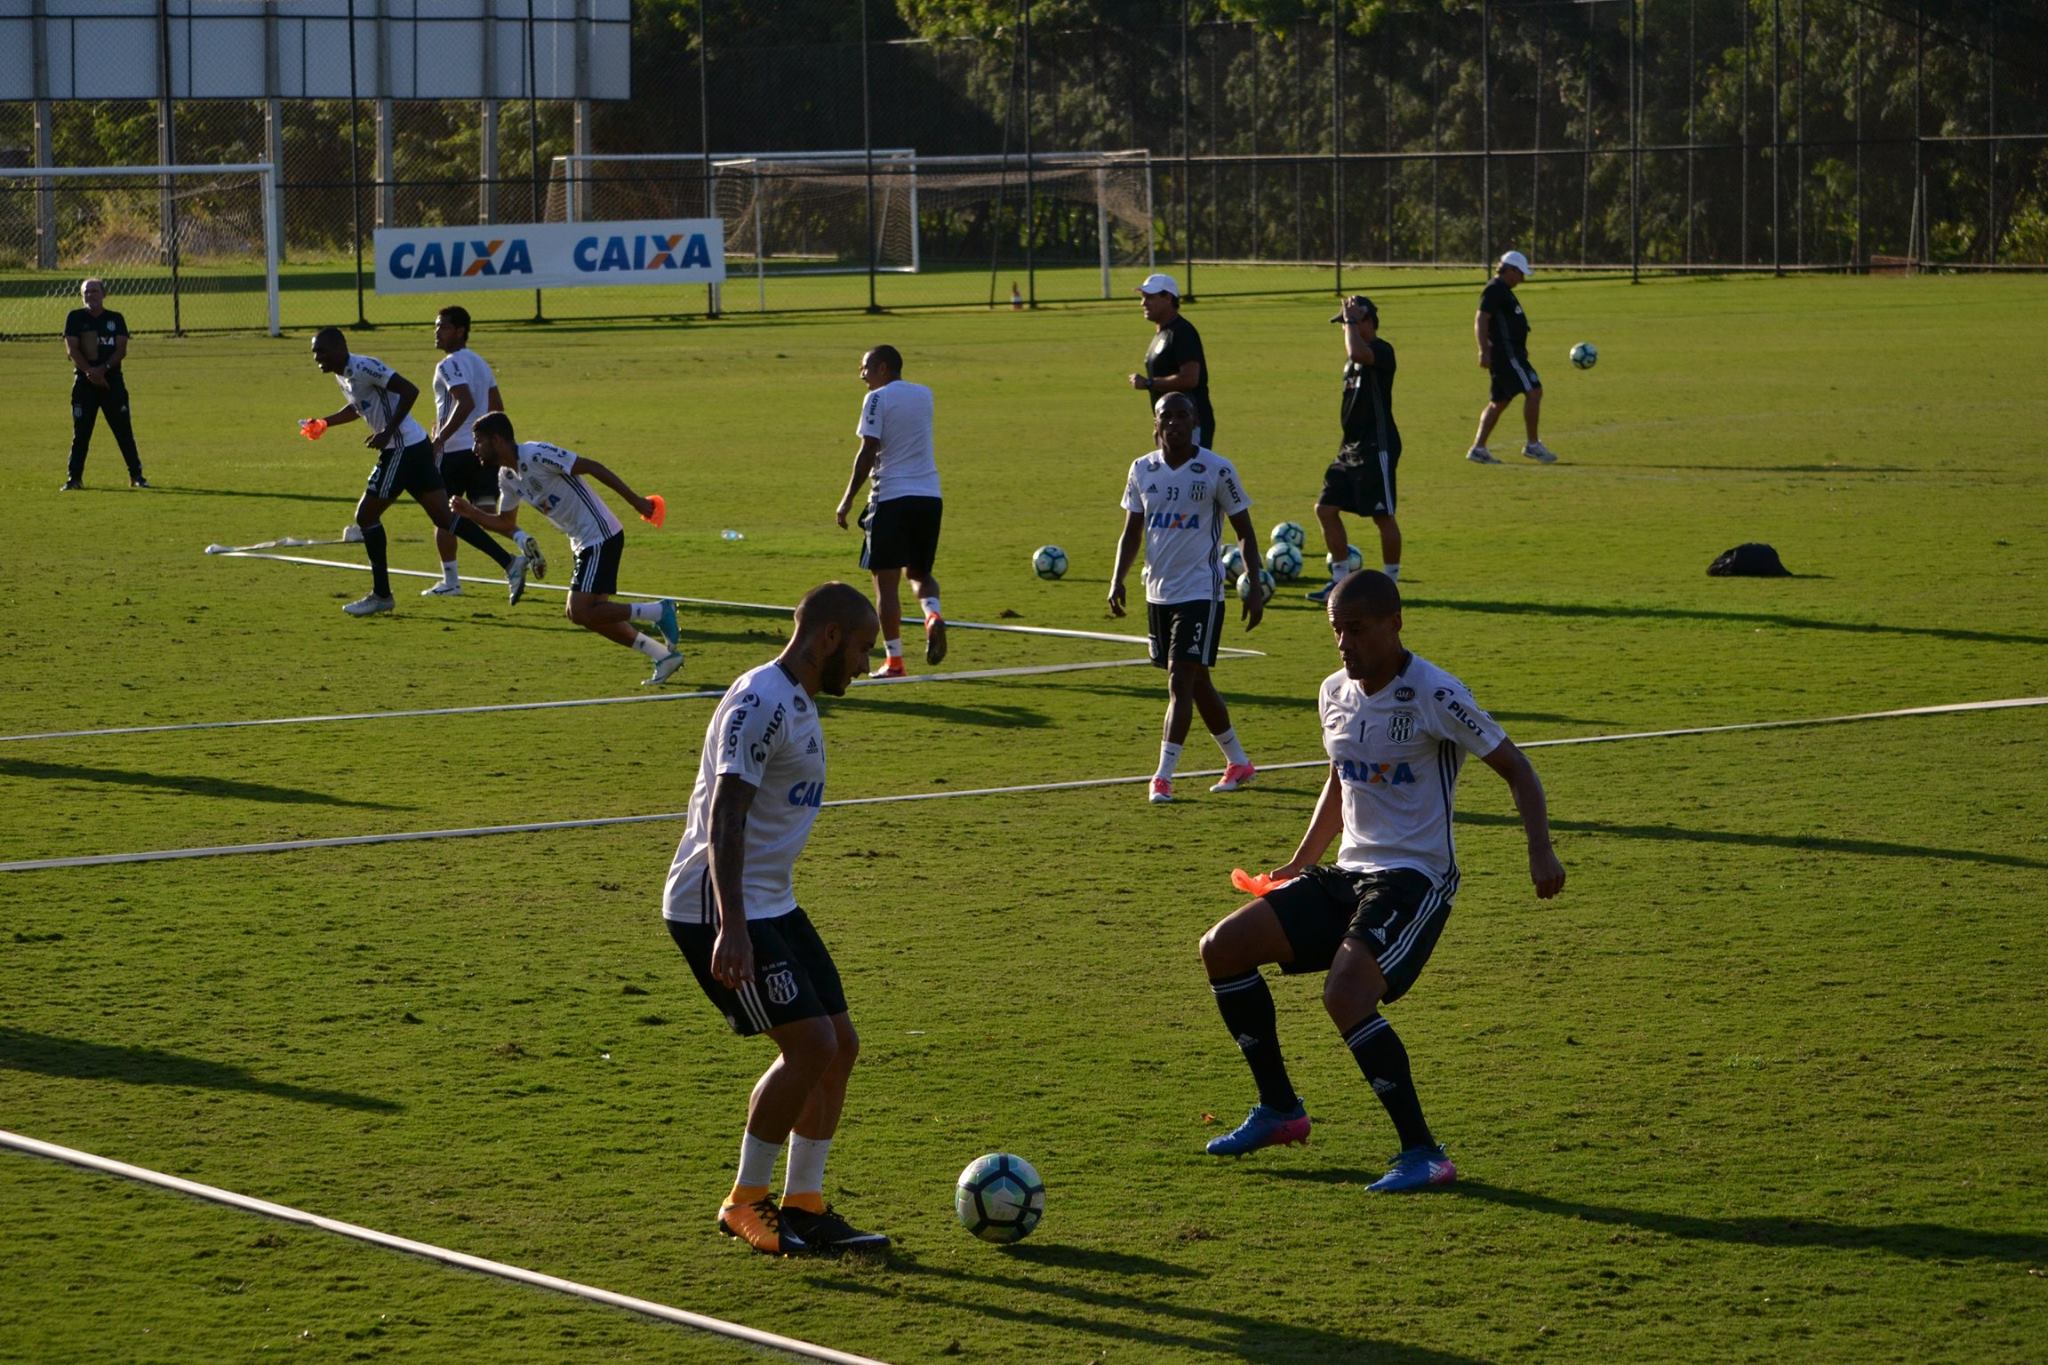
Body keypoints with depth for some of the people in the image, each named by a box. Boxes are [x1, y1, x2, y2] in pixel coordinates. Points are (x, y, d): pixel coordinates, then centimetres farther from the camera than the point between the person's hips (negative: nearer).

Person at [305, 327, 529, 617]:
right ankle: (510, 562, 2)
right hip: (415, 447, 10)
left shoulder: (363, 368, -16)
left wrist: (387, 433, -22)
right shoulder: (342, 375, 14)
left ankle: (381, 595, 4)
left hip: (403, 449, -10)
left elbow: (409, 391, -22)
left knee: (366, 515, -2)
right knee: (443, 517, 7)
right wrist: (324, 423, 21)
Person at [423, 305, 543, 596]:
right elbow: (497, 407, 20)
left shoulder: (449, 365, -12)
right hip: (485, 448, 8)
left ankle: (450, 581, 6)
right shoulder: (481, 363, 16)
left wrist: (440, 438, -23)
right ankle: (522, 540, -24)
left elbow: (465, 404, -26)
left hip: (455, 450, -8)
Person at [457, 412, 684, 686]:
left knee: (581, 613, -15)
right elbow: (505, 524, 22)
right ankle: (664, 655, 14)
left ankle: (658, 611, -3)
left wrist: (634, 500, -19)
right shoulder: (507, 477, 11)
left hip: (600, 537, -10)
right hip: (584, 542, 10)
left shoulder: (535, 455, -17)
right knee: (579, 613, 10)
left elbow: (591, 467, -18)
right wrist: (470, 512, 4)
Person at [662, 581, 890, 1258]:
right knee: (811, 1045, -14)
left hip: (771, 903, 10)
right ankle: (743, 1203, -1)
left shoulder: (798, 701, 15)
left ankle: (804, 1208, 14)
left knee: (840, 1044, 7)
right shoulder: (760, 702, -17)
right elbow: (724, 817, -26)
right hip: (718, 907, -10)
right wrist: (731, 928, -35)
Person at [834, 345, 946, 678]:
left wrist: (848, 499, -6)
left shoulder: (878, 399, -5)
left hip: (892, 497, -6)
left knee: (886, 580, 1)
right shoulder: (925, 395, 14)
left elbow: (868, 451, -11)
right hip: (930, 495, 6)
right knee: (919, 572, 19)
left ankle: (894, 661, -2)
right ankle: (933, 615, -13)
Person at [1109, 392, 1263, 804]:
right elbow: (1132, 530, 12)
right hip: (1158, 592, 5)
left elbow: (1244, 531, -2)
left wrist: (1254, 589, -7)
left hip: (1201, 591, -5)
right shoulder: (1142, 469, 4)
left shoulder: (1217, 470, -8)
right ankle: (1238, 762, 29)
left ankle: (1163, 778, -13)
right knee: (1197, 685, 13)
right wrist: (1118, 580, 0)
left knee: (1181, 681, -13)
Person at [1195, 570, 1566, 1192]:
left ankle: (1424, 1154, -18)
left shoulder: (1434, 695, -15)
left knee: (1345, 995, -29)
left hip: (1415, 879, -8)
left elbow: (1514, 767, -11)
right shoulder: (1336, 692, 8)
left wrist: (1541, 851, -23)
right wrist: (1302, 861, 21)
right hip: (1349, 872, 8)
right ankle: (1279, 1110, 16)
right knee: (1222, 948, 2)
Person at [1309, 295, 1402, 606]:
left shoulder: (1381, 351, -14)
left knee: (1382, 516, -3)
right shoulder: (1353, 359, 15)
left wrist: (1352, 319, -23)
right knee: (1326, 508, 6)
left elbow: (1357, 353, -35)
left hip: (1377, 448, -10)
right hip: (1352, 447, 10)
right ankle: (1341, 580, 14)